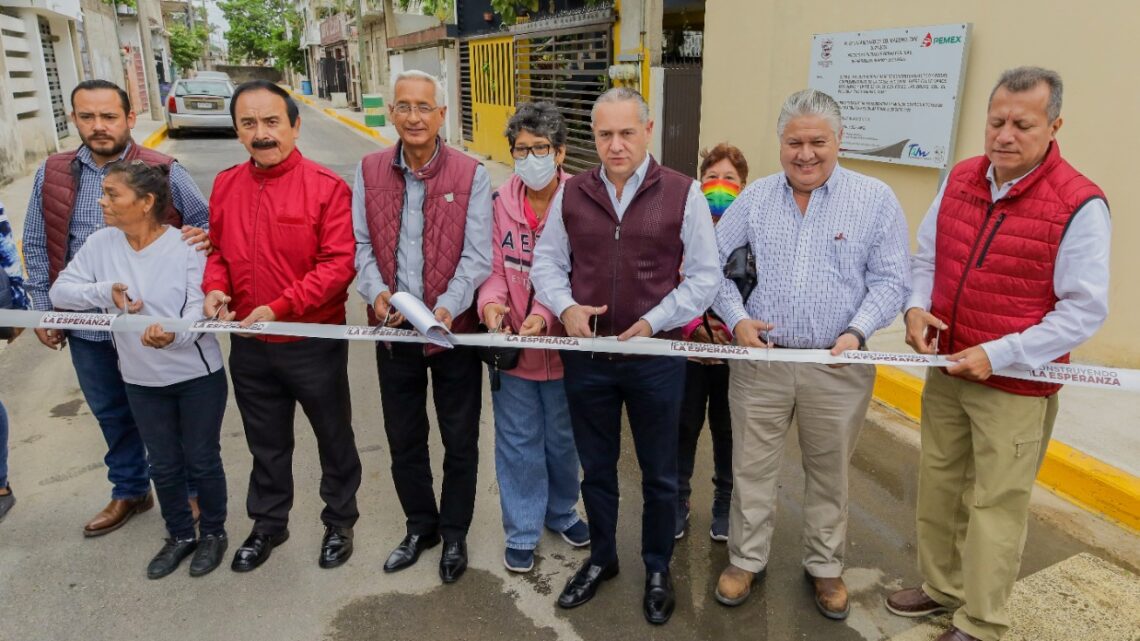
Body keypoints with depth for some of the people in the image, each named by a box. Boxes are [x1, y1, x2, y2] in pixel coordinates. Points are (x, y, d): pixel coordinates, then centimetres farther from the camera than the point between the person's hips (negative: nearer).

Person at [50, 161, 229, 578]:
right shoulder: (101, 244, -5)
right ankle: (180, 535, 39)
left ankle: (213, 533, 34)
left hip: (198, 376, -4)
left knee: (202, 460, 11)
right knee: (163, 465, 18)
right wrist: (106, 291, -19)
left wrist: (174, 335, -42)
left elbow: (200, 309, -21)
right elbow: (60, 291, 0)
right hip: (141, 380, 4)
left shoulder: (187, 246, -17)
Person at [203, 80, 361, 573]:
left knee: (333, 437, 14)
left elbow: (339, 264, -19)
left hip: (314, 343, -4)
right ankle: (269, 524, 42)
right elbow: (218, 250, 12)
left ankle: (340, 521, 36)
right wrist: (214, 287, -9)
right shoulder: (225, 185, 3)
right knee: (266, 444, 21)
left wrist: (279, 308, -24)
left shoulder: (326, 187, -14)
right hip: (249, 346, 5)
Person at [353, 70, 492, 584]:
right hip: (393, 329, 3)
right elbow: (361, 243, 3)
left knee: (460, 440, 11)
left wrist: (448, 308, -24)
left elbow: (477, 255, -11)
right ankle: (420, 525, 39)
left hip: (453, 329, -3)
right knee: (403, 439, 17)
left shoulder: (471, 175, -8)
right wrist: (376, 292, -16)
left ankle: (454, 533, 33)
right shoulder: (369, 172, 3)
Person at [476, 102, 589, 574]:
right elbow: (494, 266, -1)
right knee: (518, 442, 13)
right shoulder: (500, 203, -3)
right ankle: (522, 531, 32)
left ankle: (561, 512, 45)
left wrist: (544, 315, -31)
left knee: (563, 438, 19)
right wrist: (491, 301, -22)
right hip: (512, 344, 2)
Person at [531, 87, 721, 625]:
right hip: (586, 356, 3)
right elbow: (547, 262, 8)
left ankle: (658, 569, 37)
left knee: (659, 474, 14)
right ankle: (601, 559, 41)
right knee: (596, 468, 18)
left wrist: (655, 322, -15)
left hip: (656, 359, -2)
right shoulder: (571, 193, 2)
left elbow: (704, 276, -5)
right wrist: (565, 307, -11)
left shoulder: (683, 193, -6)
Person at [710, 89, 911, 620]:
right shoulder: (754, 198, 3)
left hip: (838, 366, -1)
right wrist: (736, 319, -6)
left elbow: (891, 281, -2)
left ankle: (824, 567, 36)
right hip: (759, 359, 1)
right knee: (752, 468, 11)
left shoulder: (875, 200, -3)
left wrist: (857, 331, -16)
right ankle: (746, 559, 31)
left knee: (829, 474, 15)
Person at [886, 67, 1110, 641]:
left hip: (1017, 386, -5)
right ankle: (941, 587, 39)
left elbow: (1084, 310, -15)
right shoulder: (959, 180, 2)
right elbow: (926, 258, 12)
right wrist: (916, 307, -7)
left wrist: (998, 355, -21)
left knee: (995, 506, 6)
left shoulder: (1079, 205, -15)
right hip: (945, 373, 6)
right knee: (937, 486, 18)